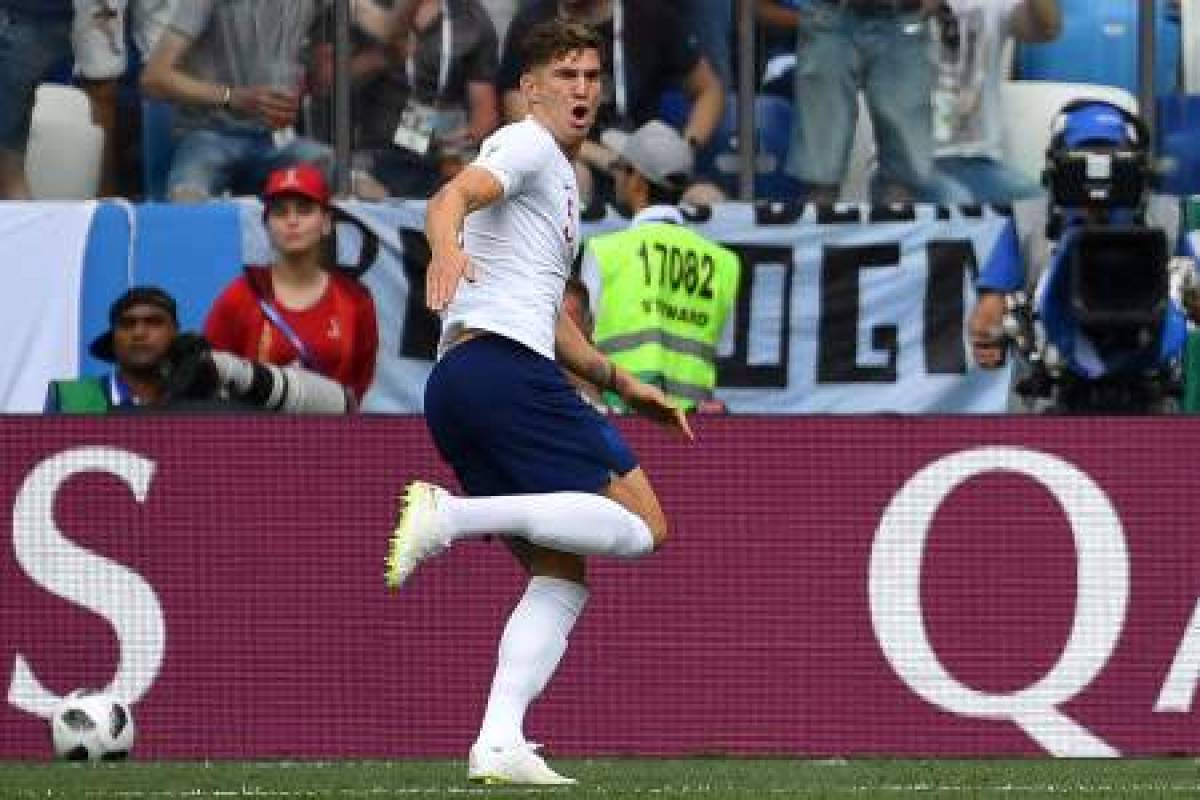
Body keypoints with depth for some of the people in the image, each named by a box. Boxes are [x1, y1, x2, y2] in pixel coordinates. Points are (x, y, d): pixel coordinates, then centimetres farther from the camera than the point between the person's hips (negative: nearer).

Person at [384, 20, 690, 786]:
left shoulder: (562, 178, 32)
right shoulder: (527, 146, 2)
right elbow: (455, 194, -20)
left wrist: (620, 381, 35)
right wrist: (447, 250, -41)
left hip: (457, 381, 10)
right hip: (504, 364, -10)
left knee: (562, 578, 6)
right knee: (642, 525, -12)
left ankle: (499, 744, -9)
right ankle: (451, 515, -22)